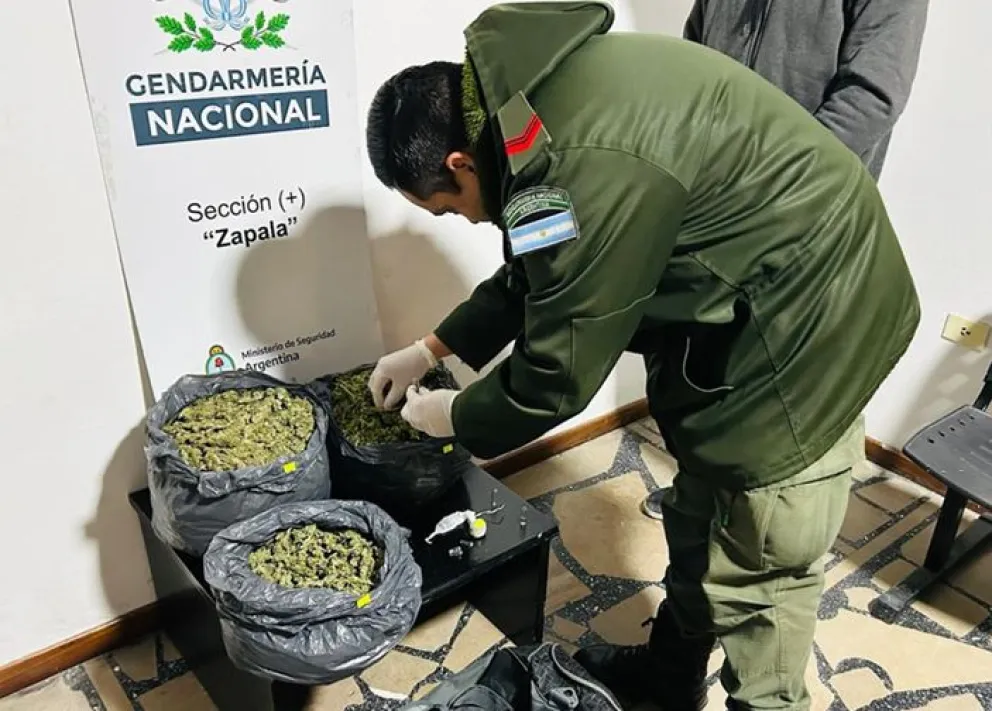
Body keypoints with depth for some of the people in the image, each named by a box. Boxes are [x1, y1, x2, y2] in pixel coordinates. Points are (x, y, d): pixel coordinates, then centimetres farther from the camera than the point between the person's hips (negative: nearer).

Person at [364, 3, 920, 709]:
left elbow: (558, 372, -21)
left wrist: (457, 418, -2)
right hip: (742, 310, 10)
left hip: (808, 329, -10)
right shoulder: (546, 89, 0)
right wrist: (433, 347, 13)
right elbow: (538, 274, 12)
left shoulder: (581, 171, -32)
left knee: (758, 572, 4)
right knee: (698, 523, 22)